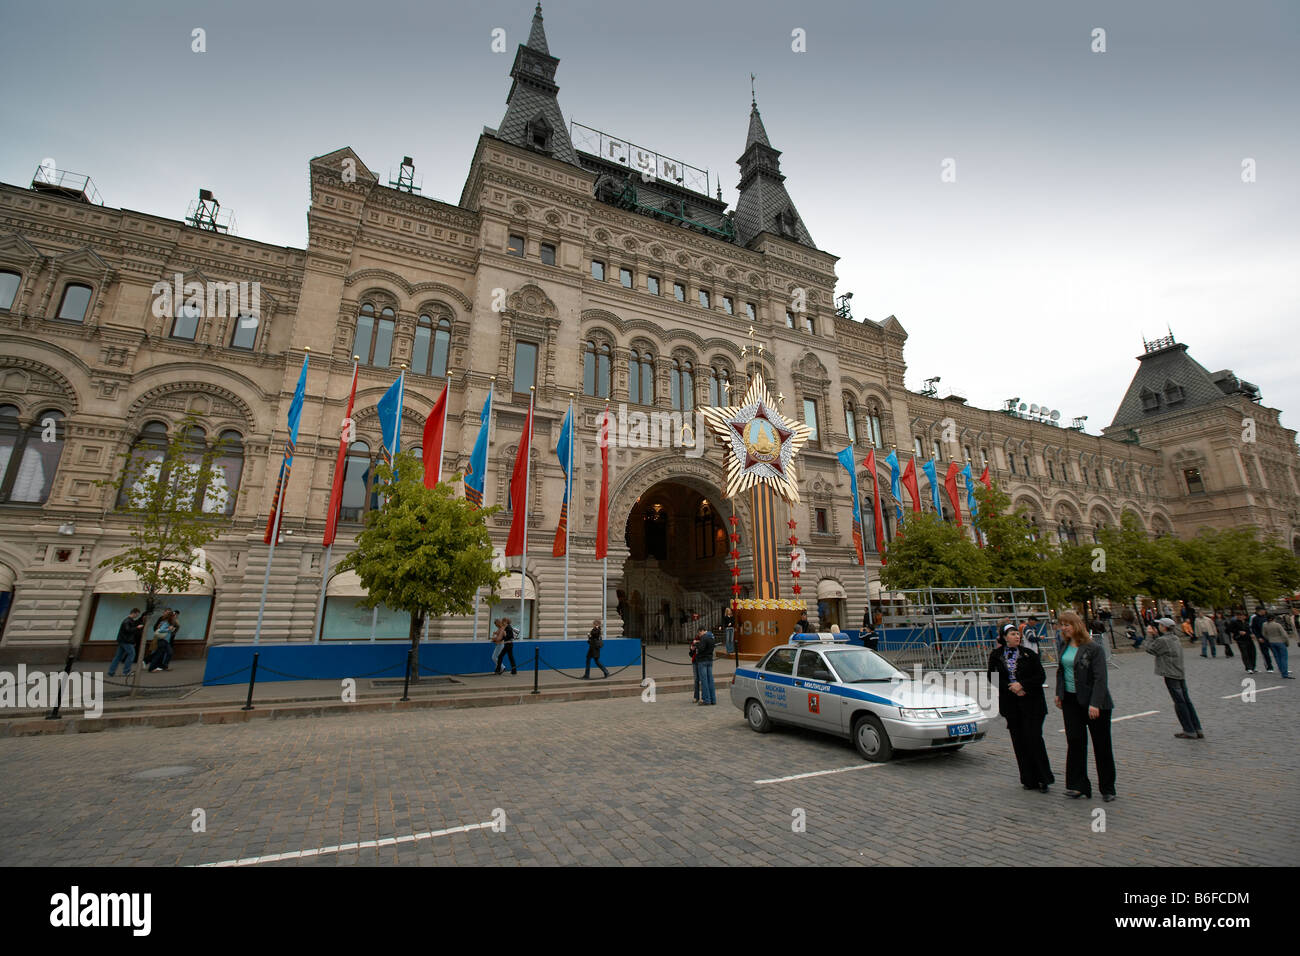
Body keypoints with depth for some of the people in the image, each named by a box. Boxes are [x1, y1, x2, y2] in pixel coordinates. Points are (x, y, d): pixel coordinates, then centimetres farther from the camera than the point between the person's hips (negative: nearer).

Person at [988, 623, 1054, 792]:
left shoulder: (1028, 654, 0)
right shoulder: (996, 655, 3)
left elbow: (1041, 676, -2)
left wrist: (1022, 685, -13)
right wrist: (1011, 688, -9)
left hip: (1031, 702, -2)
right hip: (1010, 703, 2)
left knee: (1034, 738, -6)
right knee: (1019, 741, 6)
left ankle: (1043, 778, 8)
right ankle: (1029, 780, 16)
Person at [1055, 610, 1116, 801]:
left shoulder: (1093, 648, -15)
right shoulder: (1064, 647, 4)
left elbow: (1100, 678, -17)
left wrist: (1095, 703, -22)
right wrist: (1059, 694, 12)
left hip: (1094, 703, -5)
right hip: (1071, 701, 6)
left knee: (1101, 744, 8)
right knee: (1075, 742, 7)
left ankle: (1107, 788, 22)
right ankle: (1078, 785, 15)